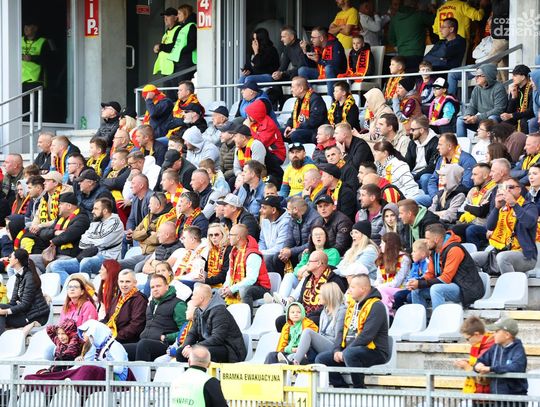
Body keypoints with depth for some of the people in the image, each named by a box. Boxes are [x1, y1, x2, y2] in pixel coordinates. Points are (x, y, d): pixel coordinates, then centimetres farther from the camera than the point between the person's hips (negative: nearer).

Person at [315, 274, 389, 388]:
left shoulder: (376, 306, -13)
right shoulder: (352, 304, 15)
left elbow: (367, 336, -22)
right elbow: (342, 329, 13)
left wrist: (345, 352, -20)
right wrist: (337, 350, -4)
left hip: (374, 352, -9)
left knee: (349, 354, -38)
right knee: (321, 359, 0)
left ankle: (359, 388, -24)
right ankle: (342, 387, -6)